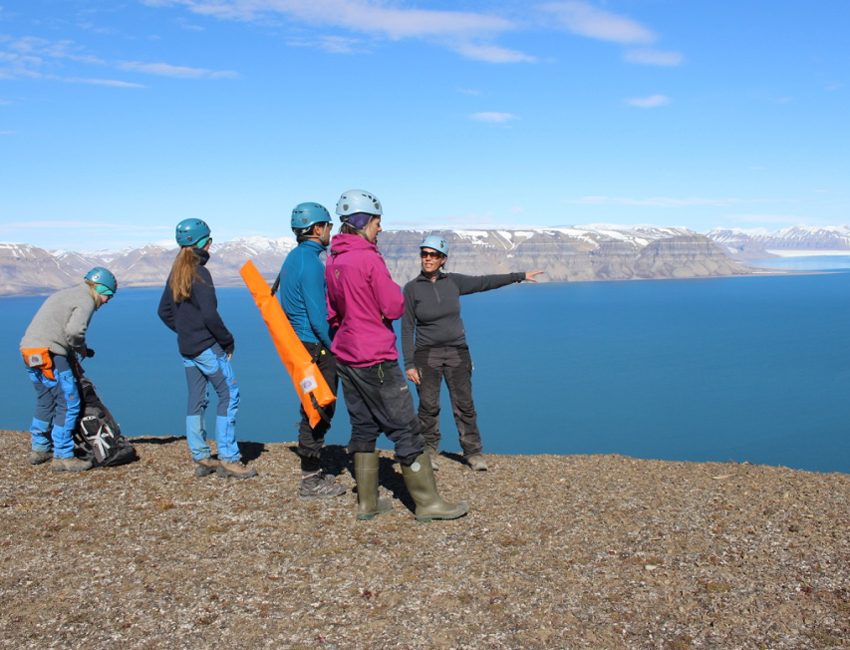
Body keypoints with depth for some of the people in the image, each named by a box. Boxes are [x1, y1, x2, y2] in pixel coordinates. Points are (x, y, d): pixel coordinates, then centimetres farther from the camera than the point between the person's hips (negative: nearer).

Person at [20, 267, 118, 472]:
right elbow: (74, 330, -20)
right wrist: (82, 349, -1)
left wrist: (71, 353, 15)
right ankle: (62, 457, -3)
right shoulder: (86, 301, -6)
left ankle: (39, 450, 33)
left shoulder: (67, 294, 25)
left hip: (29, 350, 10)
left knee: (45, 401, 22)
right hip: (48, 354, -10)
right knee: (69, 403, -5)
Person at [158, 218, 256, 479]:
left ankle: (201, 458, 18)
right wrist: (227, 340, -9)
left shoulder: (176, 273, 11)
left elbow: (164, 311, 17)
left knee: (196, 401, 12)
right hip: (208, 347, -9)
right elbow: (210, 315, -20)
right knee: (229, 395, -3)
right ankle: (228, 459, -3)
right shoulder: (199, 273, -15)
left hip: (186, 349, 9)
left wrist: (183, 331, 17)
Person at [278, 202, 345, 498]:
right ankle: (311, 480, 5)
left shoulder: (292, 259, 13)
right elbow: (318, 316, -21)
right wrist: (336, 350, -13)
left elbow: (285, 306, 19)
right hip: (317, 348, -10)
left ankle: (312, 473, 25)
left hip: (299, 345, 10)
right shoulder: (310, 262, -17)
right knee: (320, 411, -2)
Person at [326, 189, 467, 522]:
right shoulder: (369, 259, -16)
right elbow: (394, 308, -14)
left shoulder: (332, 261, 8)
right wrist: (393, 288, 3)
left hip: (346, 357, 8)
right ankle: (427, 501, 6)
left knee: (363, 428, 14)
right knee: (405, 429, 0)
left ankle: (367, 502, 19)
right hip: (376, 360, -8)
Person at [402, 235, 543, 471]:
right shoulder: (411, 288, -5)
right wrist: (409, 364, -9)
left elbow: (485, 282, 11)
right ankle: (428, 452, 15)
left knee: (464, 405, 2)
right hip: (426, 354, -2)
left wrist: (520, 276, 14)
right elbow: (407, 329, -5)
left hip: (457, 352, 2)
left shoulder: (453, 282, 3)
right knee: (428, 407, 0)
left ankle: (473, 453, 12)